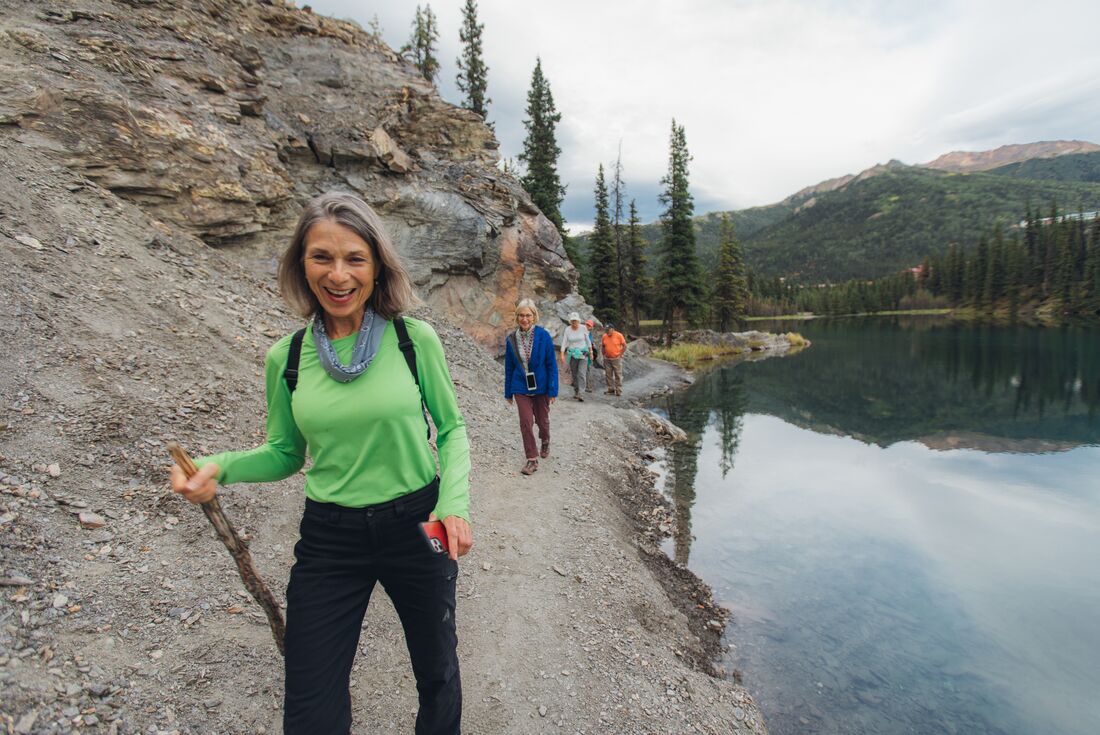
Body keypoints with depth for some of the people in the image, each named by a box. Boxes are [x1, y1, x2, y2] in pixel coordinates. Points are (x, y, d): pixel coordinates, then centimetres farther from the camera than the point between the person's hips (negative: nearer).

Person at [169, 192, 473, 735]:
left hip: (416, 527, -1)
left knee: (437, 674, 21)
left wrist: (455, 503, -15)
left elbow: (451, 426, -2)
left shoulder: (414, 338, -12)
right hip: (328, 539, 1)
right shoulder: (286, 358, -5)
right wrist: (220, 468, -12)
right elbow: (285, 452, 7)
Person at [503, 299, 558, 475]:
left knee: (542, 420, 15)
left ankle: (545, 442, 46)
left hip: (541, 386, -1)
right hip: (521, 388, 1)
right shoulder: (511, 339, -4)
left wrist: (553, 390, -10)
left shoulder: (544, 336, -11)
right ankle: (532, 460, 9)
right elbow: (509, 367, 4)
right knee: (525, 423, -3)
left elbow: (552, 364, -8)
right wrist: (508, 393, 7)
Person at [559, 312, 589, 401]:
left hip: (583, 353, -2)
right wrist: (562, 354, -11)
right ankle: (575, 391, 21)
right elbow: (564, 342, -2)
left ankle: (580, 393, -19)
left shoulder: (583, 328, -5)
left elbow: (587, 340, 6)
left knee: (581, 373, -14)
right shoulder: (567, 329, -2)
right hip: (572, 354, 2)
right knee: (574, 374, 7)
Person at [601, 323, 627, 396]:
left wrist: (620, 355, -6)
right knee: (608, 375, 6)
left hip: (616, 359, -4)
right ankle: (611, 390, 15)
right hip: (607, 359, 4)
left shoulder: (619, 335, -8)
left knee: (618, 375, -2)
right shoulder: (604, 336, 3)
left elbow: (624, 346, -3)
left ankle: (619, 391, 2)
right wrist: (604, 354, 7)